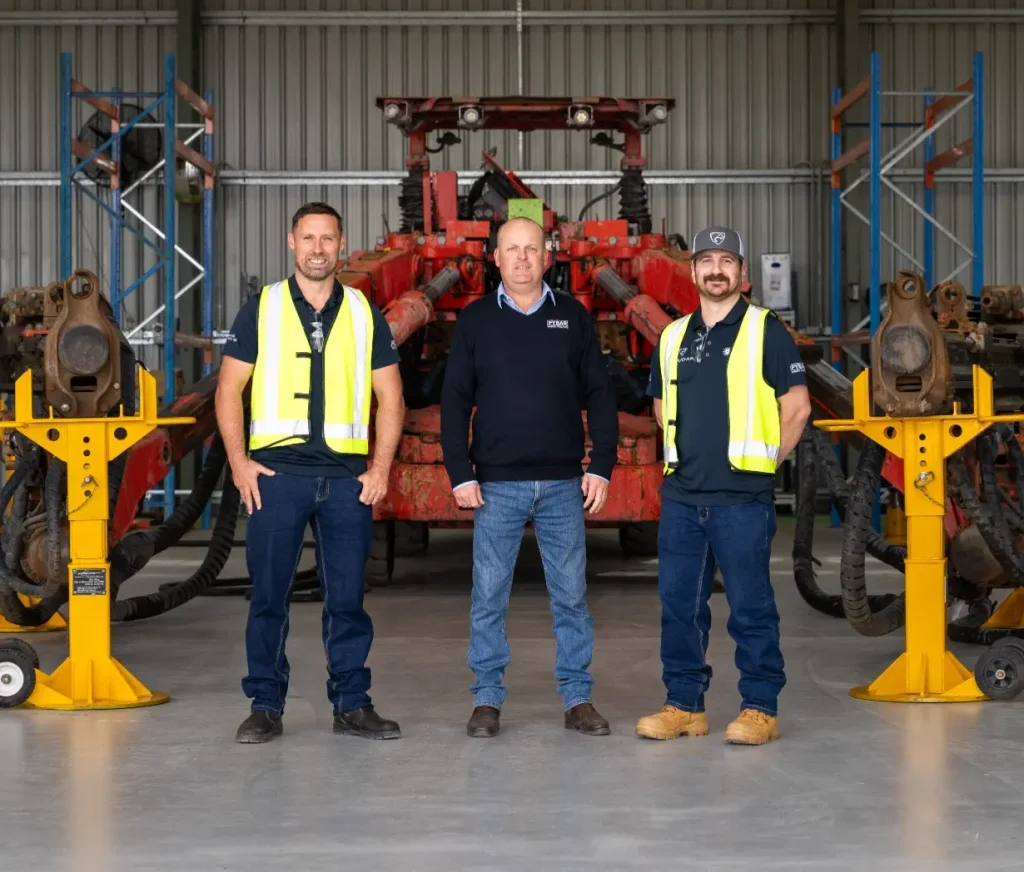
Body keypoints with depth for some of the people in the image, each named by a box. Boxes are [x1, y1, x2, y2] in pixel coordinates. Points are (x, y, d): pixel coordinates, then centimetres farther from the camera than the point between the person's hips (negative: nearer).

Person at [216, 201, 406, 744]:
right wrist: (238, 462, -5)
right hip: (277, 473, -1)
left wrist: (381, 468, 0)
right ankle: (265, 707, 10)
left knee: (347, 597, 5)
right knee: (269, 594, 1)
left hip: (348, 477, 1)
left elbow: (390, 398, 10)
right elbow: (228, 388, 5)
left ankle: (352, 704, 13)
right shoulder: (261, 309, 6)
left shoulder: (365, 315, 10)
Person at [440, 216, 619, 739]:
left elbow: (599, 396, 6)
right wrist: (460, 474, -5)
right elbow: (454, 402, 3)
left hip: (563, 484, 1)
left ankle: (577, 699, 13)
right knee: (489, 596, 3)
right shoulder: (475, 320, 4)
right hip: (496, 485, -1)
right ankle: (487, 699, 12)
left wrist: (601, 465, -1)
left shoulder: (573, 317, 6)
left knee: (571, 595, 5)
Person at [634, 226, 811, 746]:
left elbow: (797, 405, -4)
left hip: (742, 497, -5)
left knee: (750, 605, -1)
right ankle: (684, 704, 17)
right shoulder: (673, 338, 14)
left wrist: (765, 460, -1)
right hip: (680, 494, 5)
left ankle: (760, 708, 6)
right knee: (678, 603, 8)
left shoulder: (765, 331, -2)